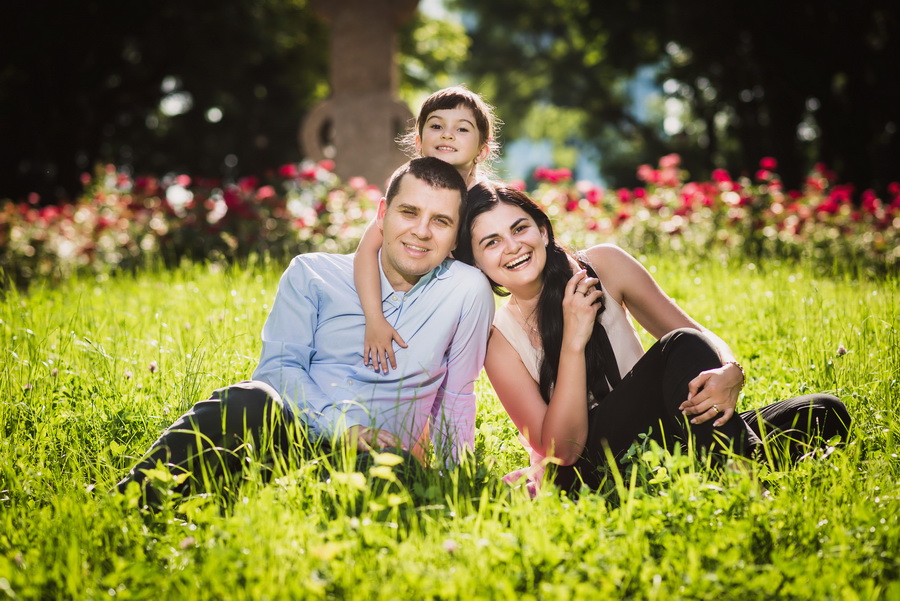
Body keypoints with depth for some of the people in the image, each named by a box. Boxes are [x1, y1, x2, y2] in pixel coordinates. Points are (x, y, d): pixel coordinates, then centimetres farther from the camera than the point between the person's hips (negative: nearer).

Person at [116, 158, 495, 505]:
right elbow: (278, 367, -2)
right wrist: (343, 427, -17)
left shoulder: (467, 289, 8)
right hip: (288, 431, 0)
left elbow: (457, 396, 16)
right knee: (250, 400, -37)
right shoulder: (312, 273, 9)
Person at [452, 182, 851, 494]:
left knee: (826, 412, -16)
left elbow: (702, 338, 3)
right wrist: (573, 341, -22)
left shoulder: (604, 266, 2)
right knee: (680, 348, -29)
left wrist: (730, 373, -21)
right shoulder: (499, 340, -5)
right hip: (587, 471, -4)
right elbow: (562, 447, -14)